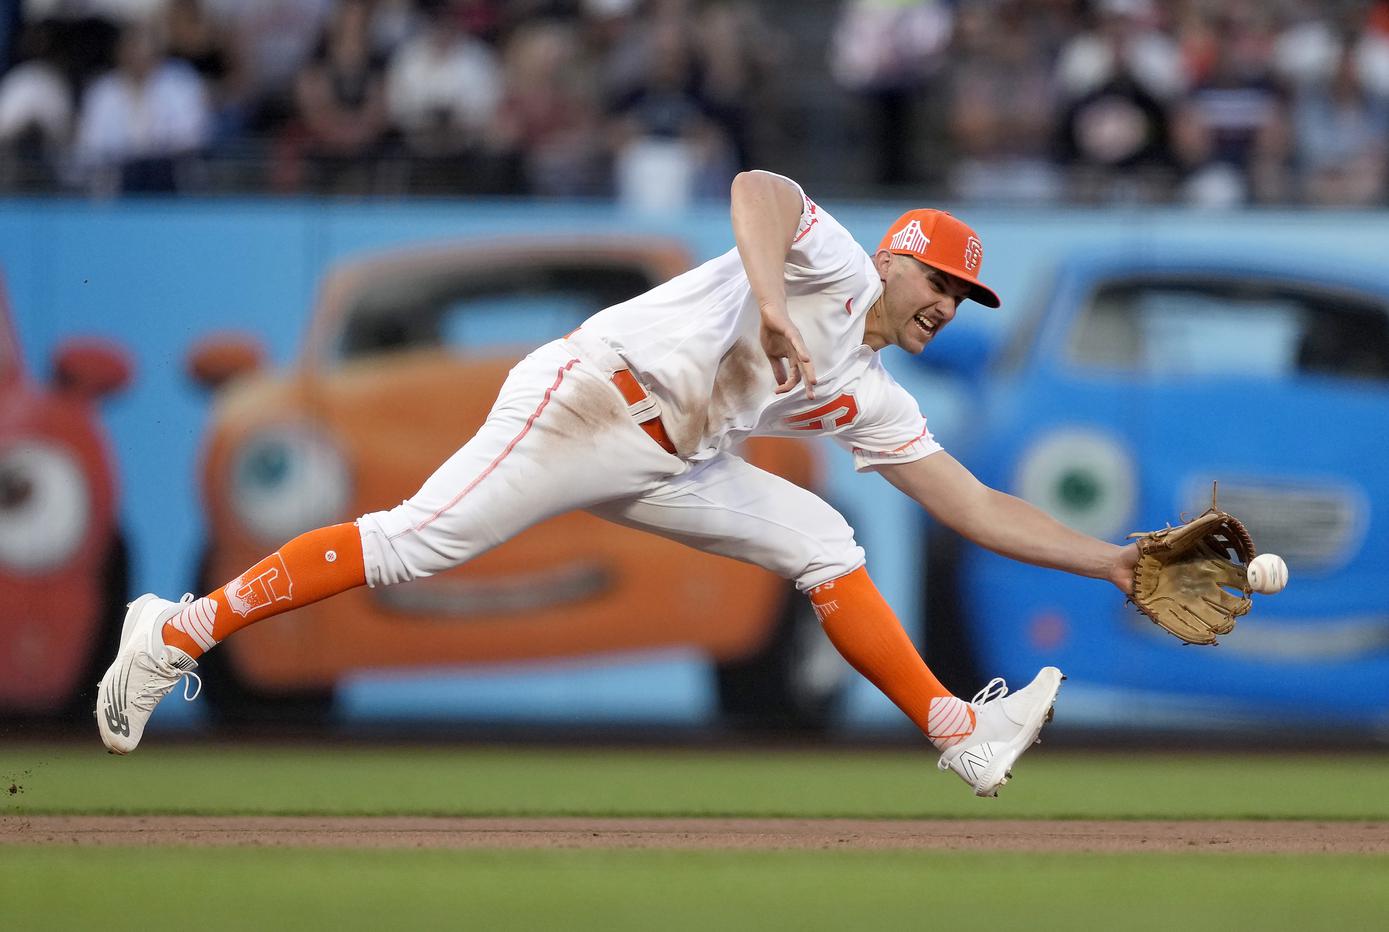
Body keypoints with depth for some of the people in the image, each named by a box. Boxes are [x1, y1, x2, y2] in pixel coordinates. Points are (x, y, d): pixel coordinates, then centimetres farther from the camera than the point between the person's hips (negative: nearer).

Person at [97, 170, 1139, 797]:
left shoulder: (874, 404, 21)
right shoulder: (837, 269, 0)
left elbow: (980, 509, 22)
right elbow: (759, 187, -21)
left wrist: (1109, 560, 18)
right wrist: (771, 304, -36)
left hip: (665, 464, 9)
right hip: (592, 395, -8)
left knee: (819, 538, 4)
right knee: (415, 542, -17)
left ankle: (961, 733, 5)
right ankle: (183, 631, -16)